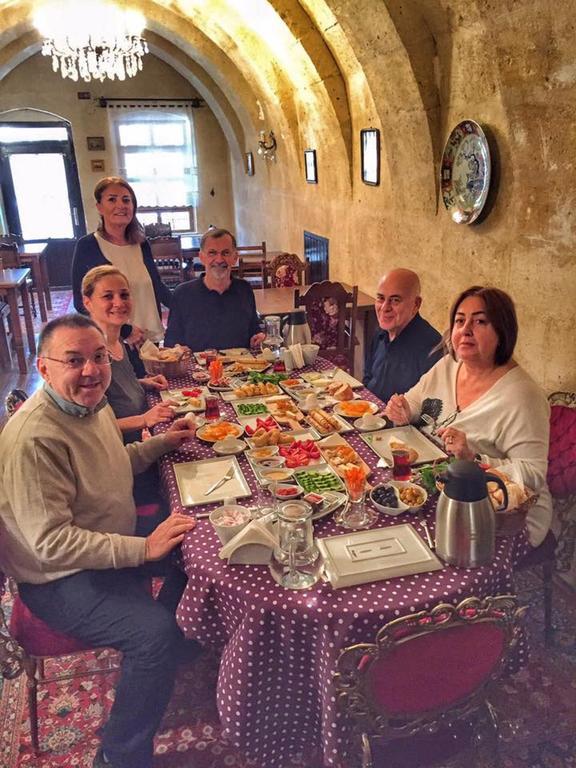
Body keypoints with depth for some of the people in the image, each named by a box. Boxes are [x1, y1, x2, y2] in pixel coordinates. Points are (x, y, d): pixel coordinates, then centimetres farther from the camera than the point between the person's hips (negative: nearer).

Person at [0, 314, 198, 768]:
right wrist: (144, 548, -33)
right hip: (59, 579, -9)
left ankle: (180, 658, 29)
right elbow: (50, 542, -32)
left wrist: (163, 442, 11)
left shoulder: (93, 405, 1)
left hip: (110, 546, 10)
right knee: (156, 632, -26)